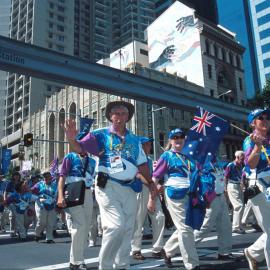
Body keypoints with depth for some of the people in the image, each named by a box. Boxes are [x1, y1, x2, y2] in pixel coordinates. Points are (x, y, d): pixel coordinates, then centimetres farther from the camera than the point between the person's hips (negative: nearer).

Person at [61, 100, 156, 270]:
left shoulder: (134, 140, 13)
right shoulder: (101, 135, 0)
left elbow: (142, 164, 16)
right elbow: (80, 148, -9)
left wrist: (151, 182, 10)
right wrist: (72, 139, -29)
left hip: (129, 189, 6)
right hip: (109, 187, -6)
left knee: (128, 229, 13)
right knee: (116, 226, -17)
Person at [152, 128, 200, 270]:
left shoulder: (188, 156, 15)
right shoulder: (167, 156, -2)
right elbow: (155, 178, -5)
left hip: (190, 195, 6)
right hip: (175, 194, -6)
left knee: (184, 227, 13)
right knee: (185, 228, -2)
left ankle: (167, 251, 34)